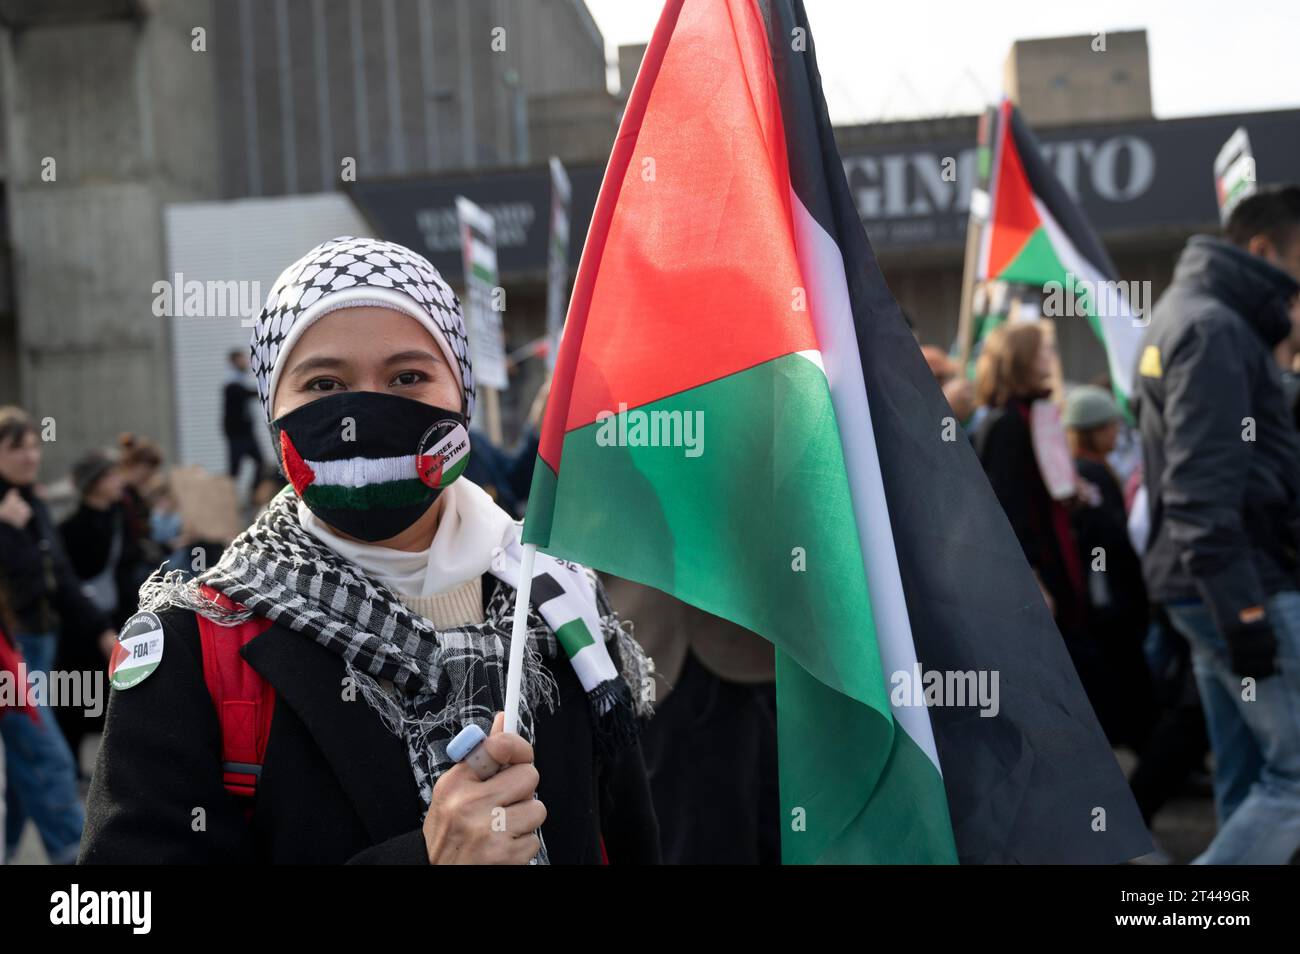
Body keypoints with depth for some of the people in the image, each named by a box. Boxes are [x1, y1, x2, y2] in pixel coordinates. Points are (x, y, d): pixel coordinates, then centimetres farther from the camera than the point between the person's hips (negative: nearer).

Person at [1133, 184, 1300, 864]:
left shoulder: (1183, 313, 19)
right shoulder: (1215, 329, -13)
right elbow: (1204, 488, -21)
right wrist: (1245, 607, -23)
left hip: (1209, 588, 10)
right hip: (1240, 584, -10)